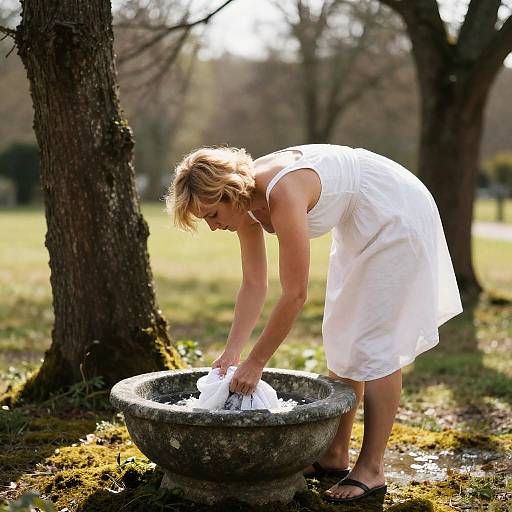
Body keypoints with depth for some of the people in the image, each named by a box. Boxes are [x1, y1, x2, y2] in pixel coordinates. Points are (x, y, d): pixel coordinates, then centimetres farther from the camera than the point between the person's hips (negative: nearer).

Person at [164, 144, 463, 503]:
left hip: (398, 215, -9)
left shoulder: (282, 194, -34)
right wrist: (231, 352, -8)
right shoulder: (246, 199, -7)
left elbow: (295, 295, -31)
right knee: (342, 336, 10)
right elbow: (254, 285, -2)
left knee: (376, 342, -9)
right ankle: (336, 456, 18)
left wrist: (255, 363, -23)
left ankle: (371, 470, -2)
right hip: (360, 226, 9)